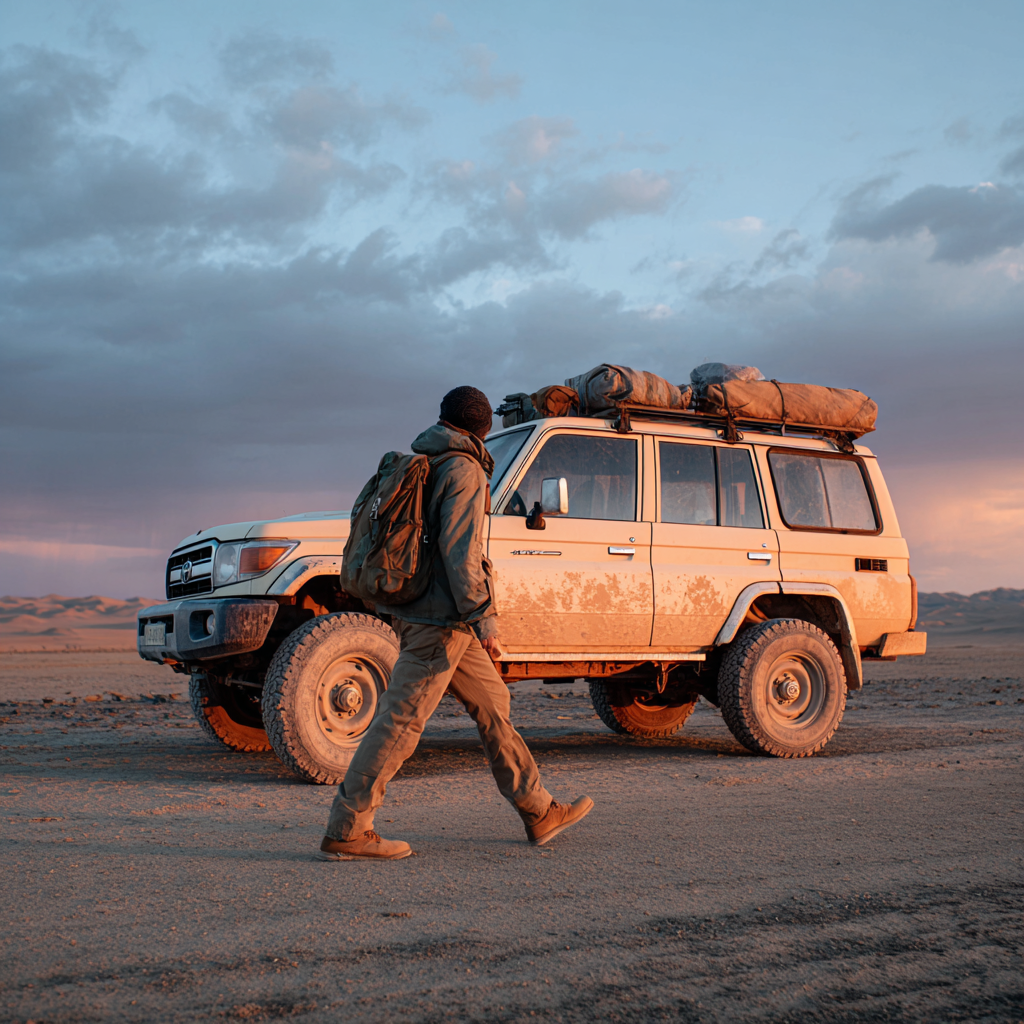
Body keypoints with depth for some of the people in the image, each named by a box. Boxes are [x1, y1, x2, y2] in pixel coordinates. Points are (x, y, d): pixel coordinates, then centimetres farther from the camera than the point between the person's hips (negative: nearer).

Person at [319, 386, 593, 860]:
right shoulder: (464, 470, -12)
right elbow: (459, 550, -20)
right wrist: (484, 618, -19)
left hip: (430, 613, 10)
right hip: (439, 618, -10)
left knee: (492, 705, 12)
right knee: (401, 720, -6)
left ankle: (539, 812, 18)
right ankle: (345, 831, -1)